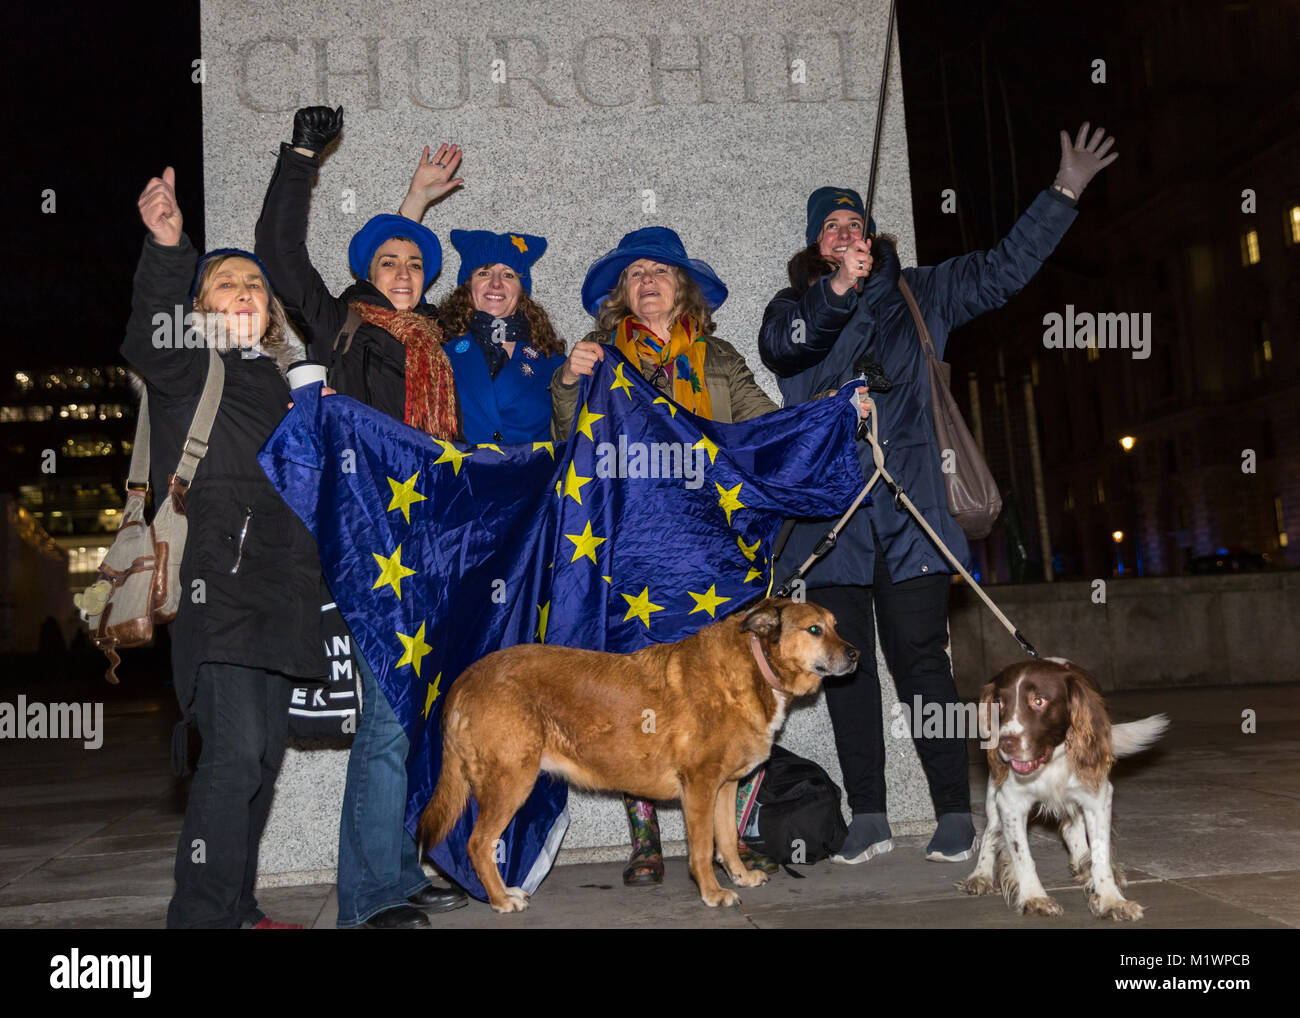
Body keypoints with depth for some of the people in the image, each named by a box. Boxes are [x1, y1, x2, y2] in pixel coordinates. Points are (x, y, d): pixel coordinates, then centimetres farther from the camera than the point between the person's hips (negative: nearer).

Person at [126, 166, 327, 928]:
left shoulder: (281, 386, 22)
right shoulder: (190, 370, 5)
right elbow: (150, 342, -18)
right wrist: (166, 248, -30)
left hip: (275, 589, 7)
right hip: (215, 585, -7)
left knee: (265, 751, 9)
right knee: (235, 749, -15)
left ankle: (236, 909, 20)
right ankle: (202, 915, -7)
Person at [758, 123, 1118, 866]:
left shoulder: (917, 295, 16)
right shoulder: (795, 309, 12)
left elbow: (1005, 270, 16)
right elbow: (781, 345, -11)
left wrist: (1065, 192, 11)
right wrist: (839, 289, -25)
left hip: (909, 510, -1)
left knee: (920, 659, -4)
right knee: (845, 665, 3)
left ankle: (956, 812, 5)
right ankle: (869, 817, 12)